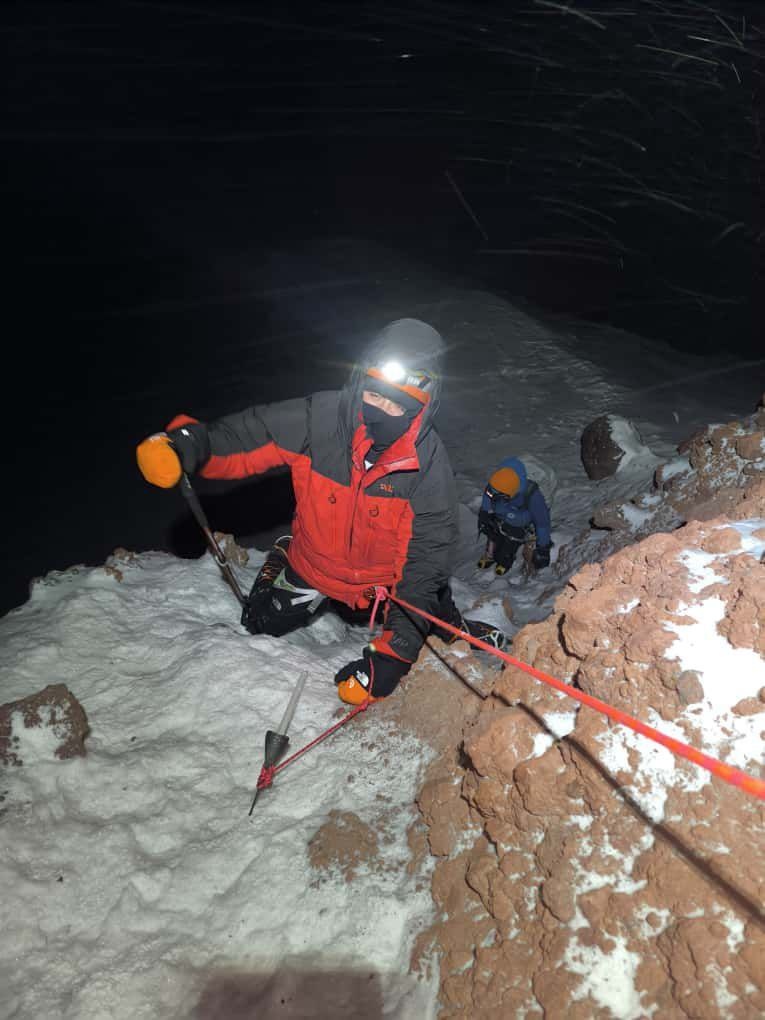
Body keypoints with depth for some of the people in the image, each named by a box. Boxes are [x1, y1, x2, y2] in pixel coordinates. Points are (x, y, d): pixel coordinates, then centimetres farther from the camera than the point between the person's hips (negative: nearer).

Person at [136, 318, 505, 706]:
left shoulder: (428, 459, -29)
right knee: (261, 627, 18)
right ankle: (280, 563, 42)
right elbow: (245, 437, -18)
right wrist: (188, 445, -41)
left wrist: (394, 653, -34)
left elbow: (427, 558, -27)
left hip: (387, 578, -1)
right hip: (312, 564, 2)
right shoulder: (319, 418, -28)